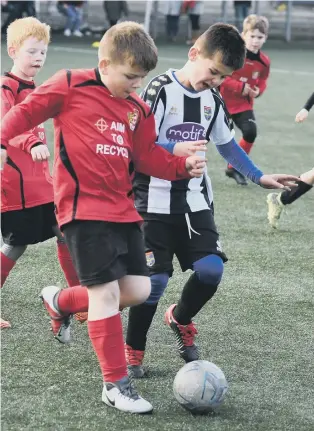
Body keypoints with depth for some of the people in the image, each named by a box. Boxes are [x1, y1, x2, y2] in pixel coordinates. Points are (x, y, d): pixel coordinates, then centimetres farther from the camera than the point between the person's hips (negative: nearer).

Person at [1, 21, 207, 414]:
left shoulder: (136, 108, 12)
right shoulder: (70, 86, -4)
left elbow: (147, 157, 15)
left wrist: (183, 167, 0)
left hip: (122, 209, 7)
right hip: (83, 207, -7)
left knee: (137, 290, 3)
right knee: (106, 291, -10)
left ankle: (61, 301, 29)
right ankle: (115, 384, 0)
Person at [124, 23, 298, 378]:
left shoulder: (213, 100, 7)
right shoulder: (161, 90, -13)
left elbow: (227, 144, 21)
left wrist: (259, 177, 18)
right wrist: (179, 152, -33)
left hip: (195, 200, 6)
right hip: (156, 201, -6)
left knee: (211, 268, -8)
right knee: (156, 277, -9)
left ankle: (180, 319, 22)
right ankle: (132, 351, 10)